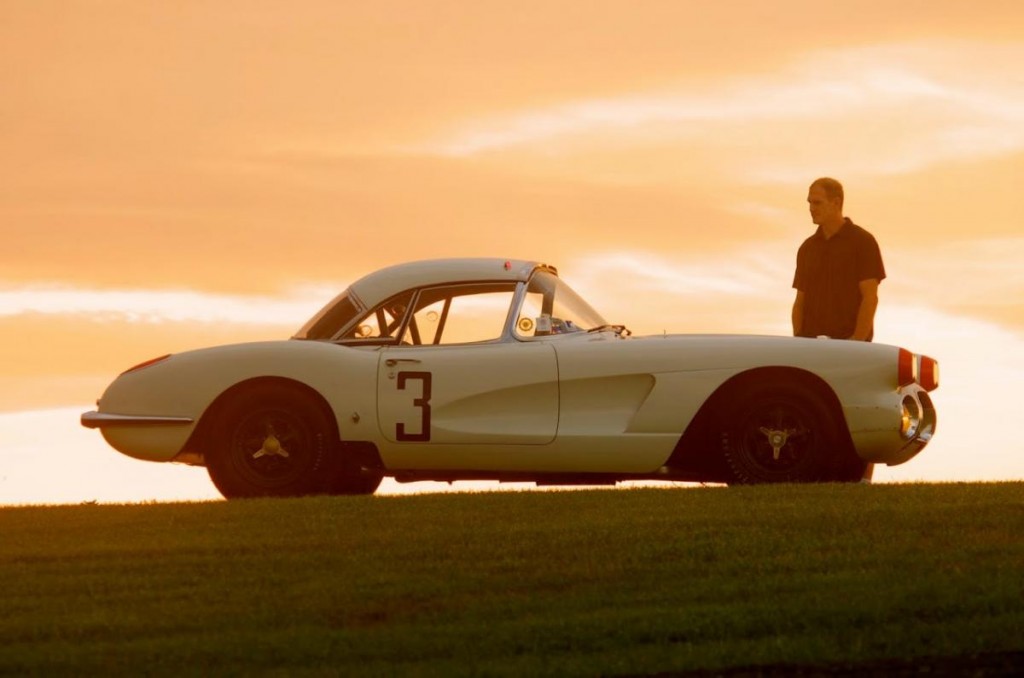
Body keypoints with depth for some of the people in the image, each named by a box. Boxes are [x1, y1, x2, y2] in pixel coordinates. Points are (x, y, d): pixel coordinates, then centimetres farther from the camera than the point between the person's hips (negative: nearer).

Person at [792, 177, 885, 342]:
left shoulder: (863, 241, -1)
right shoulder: (807, 248, 14)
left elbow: (870, 297, -7)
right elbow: (800, 302, 15)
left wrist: (857, 341, -15)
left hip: (848, 342, -5)